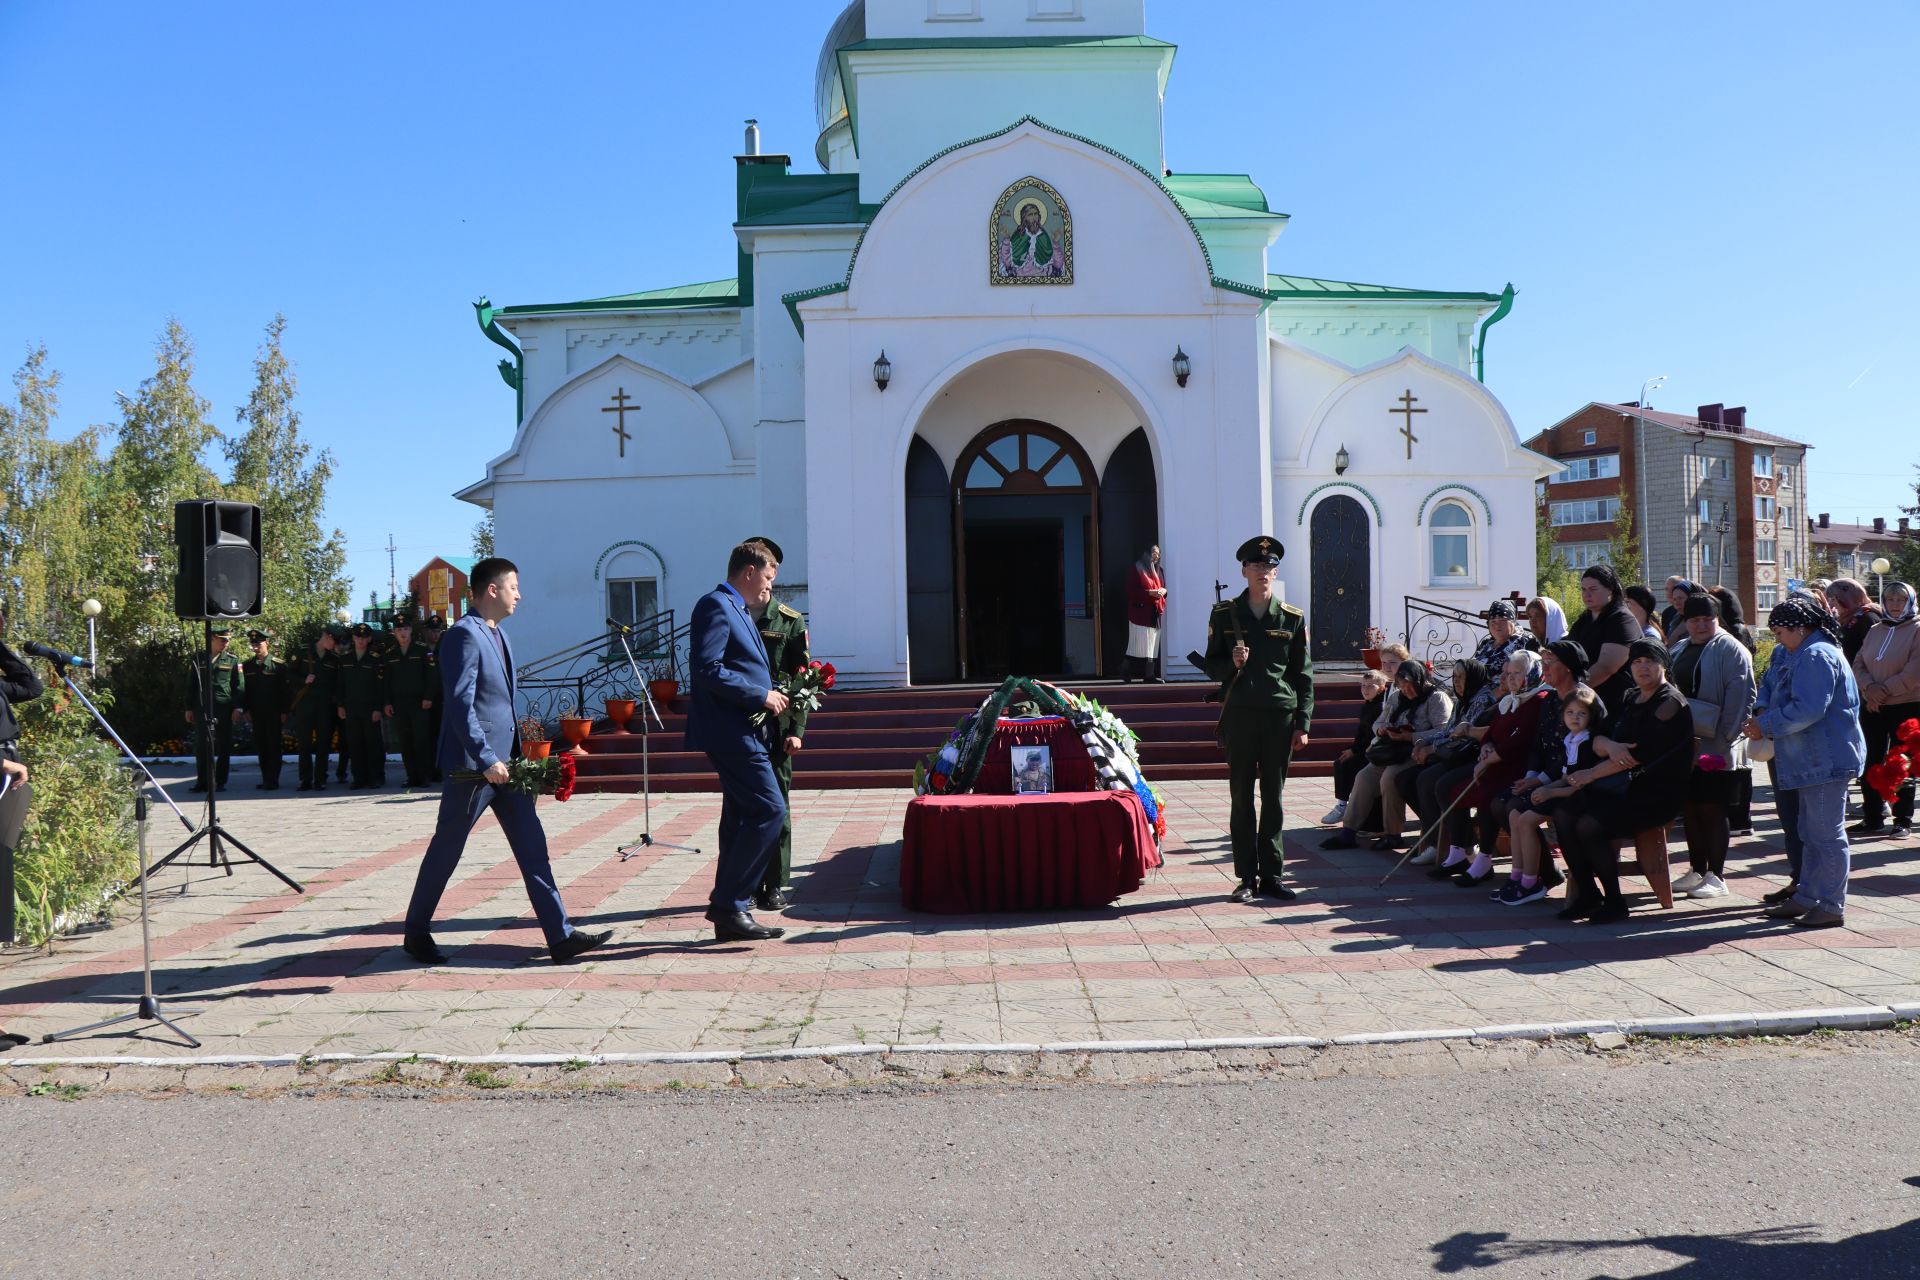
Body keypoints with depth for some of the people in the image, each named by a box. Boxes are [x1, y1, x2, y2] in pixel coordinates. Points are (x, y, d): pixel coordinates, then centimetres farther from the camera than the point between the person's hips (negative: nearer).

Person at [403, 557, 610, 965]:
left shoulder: (497, 634, 14)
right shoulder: (465, 634, -15)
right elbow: (460, 704, -21)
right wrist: (486, 760, -24)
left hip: (504, 761, 9)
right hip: (473, 764, -9)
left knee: (533, 847, 4)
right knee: (446, 850, 5)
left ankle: (561, 936, 4)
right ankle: (416, 933, 22)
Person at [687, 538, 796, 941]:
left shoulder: (739, 610, 22)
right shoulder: (716, 605, -11)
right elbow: (706, 669, -21)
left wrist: (771, 695, 10)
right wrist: (762, 695, -17)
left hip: (745, 733, 11)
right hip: (730, 731, -11)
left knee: (742, 820, 11)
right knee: (770, 810, -14)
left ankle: (729, 914, 17)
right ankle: (729, 903, -8)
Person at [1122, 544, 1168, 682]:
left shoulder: (1158, 570, 20)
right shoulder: (1136, 569, -3)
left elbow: (1164, 587, 24)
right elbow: (1131, 590, -11)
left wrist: (1163, 590, -1)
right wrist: (1150, 592, -19)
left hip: (1155, 613, 7)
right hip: (1140, 612, -7)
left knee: (1153, 645, 3)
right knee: (1140, 645, -11)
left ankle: (1150, 675, 4)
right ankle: (1125, 673, -3)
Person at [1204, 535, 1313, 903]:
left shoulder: (1292, 617, 7)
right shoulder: (1224, 614, 5)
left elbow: (1304, 675, 7)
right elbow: (1212, 666, 9)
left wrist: (1302, 724, 1)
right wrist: (1232, 664, -13)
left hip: (1280, 715, 1)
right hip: (1240, 716, -1)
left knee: (1274, 797, 5)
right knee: (1242, 797, 1)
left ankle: (1272, 876, 12)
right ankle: (1247, 877, 8)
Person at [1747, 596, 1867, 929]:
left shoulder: (1817, 656, -18)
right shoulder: (1794, 655, 15)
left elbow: (1808, 709, -26)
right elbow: (1769, 685, 21)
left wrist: (1765, 726, -17)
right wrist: (1761, 711, 0)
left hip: (1827, 760, -11)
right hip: (1811, 760, 11)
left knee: (1826, 834, -4)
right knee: (1810, 833, 16)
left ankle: (1831, 906, 2)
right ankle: (1806, 898, 25)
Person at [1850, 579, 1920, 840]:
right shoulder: (1875, 630, 11)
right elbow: (1858, 664, 6)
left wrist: (1884, 690, -16)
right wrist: (1870, 687, -11)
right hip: (1872, 707, 5)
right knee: (1870, 763, 8)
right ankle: (1872, 818, 18)